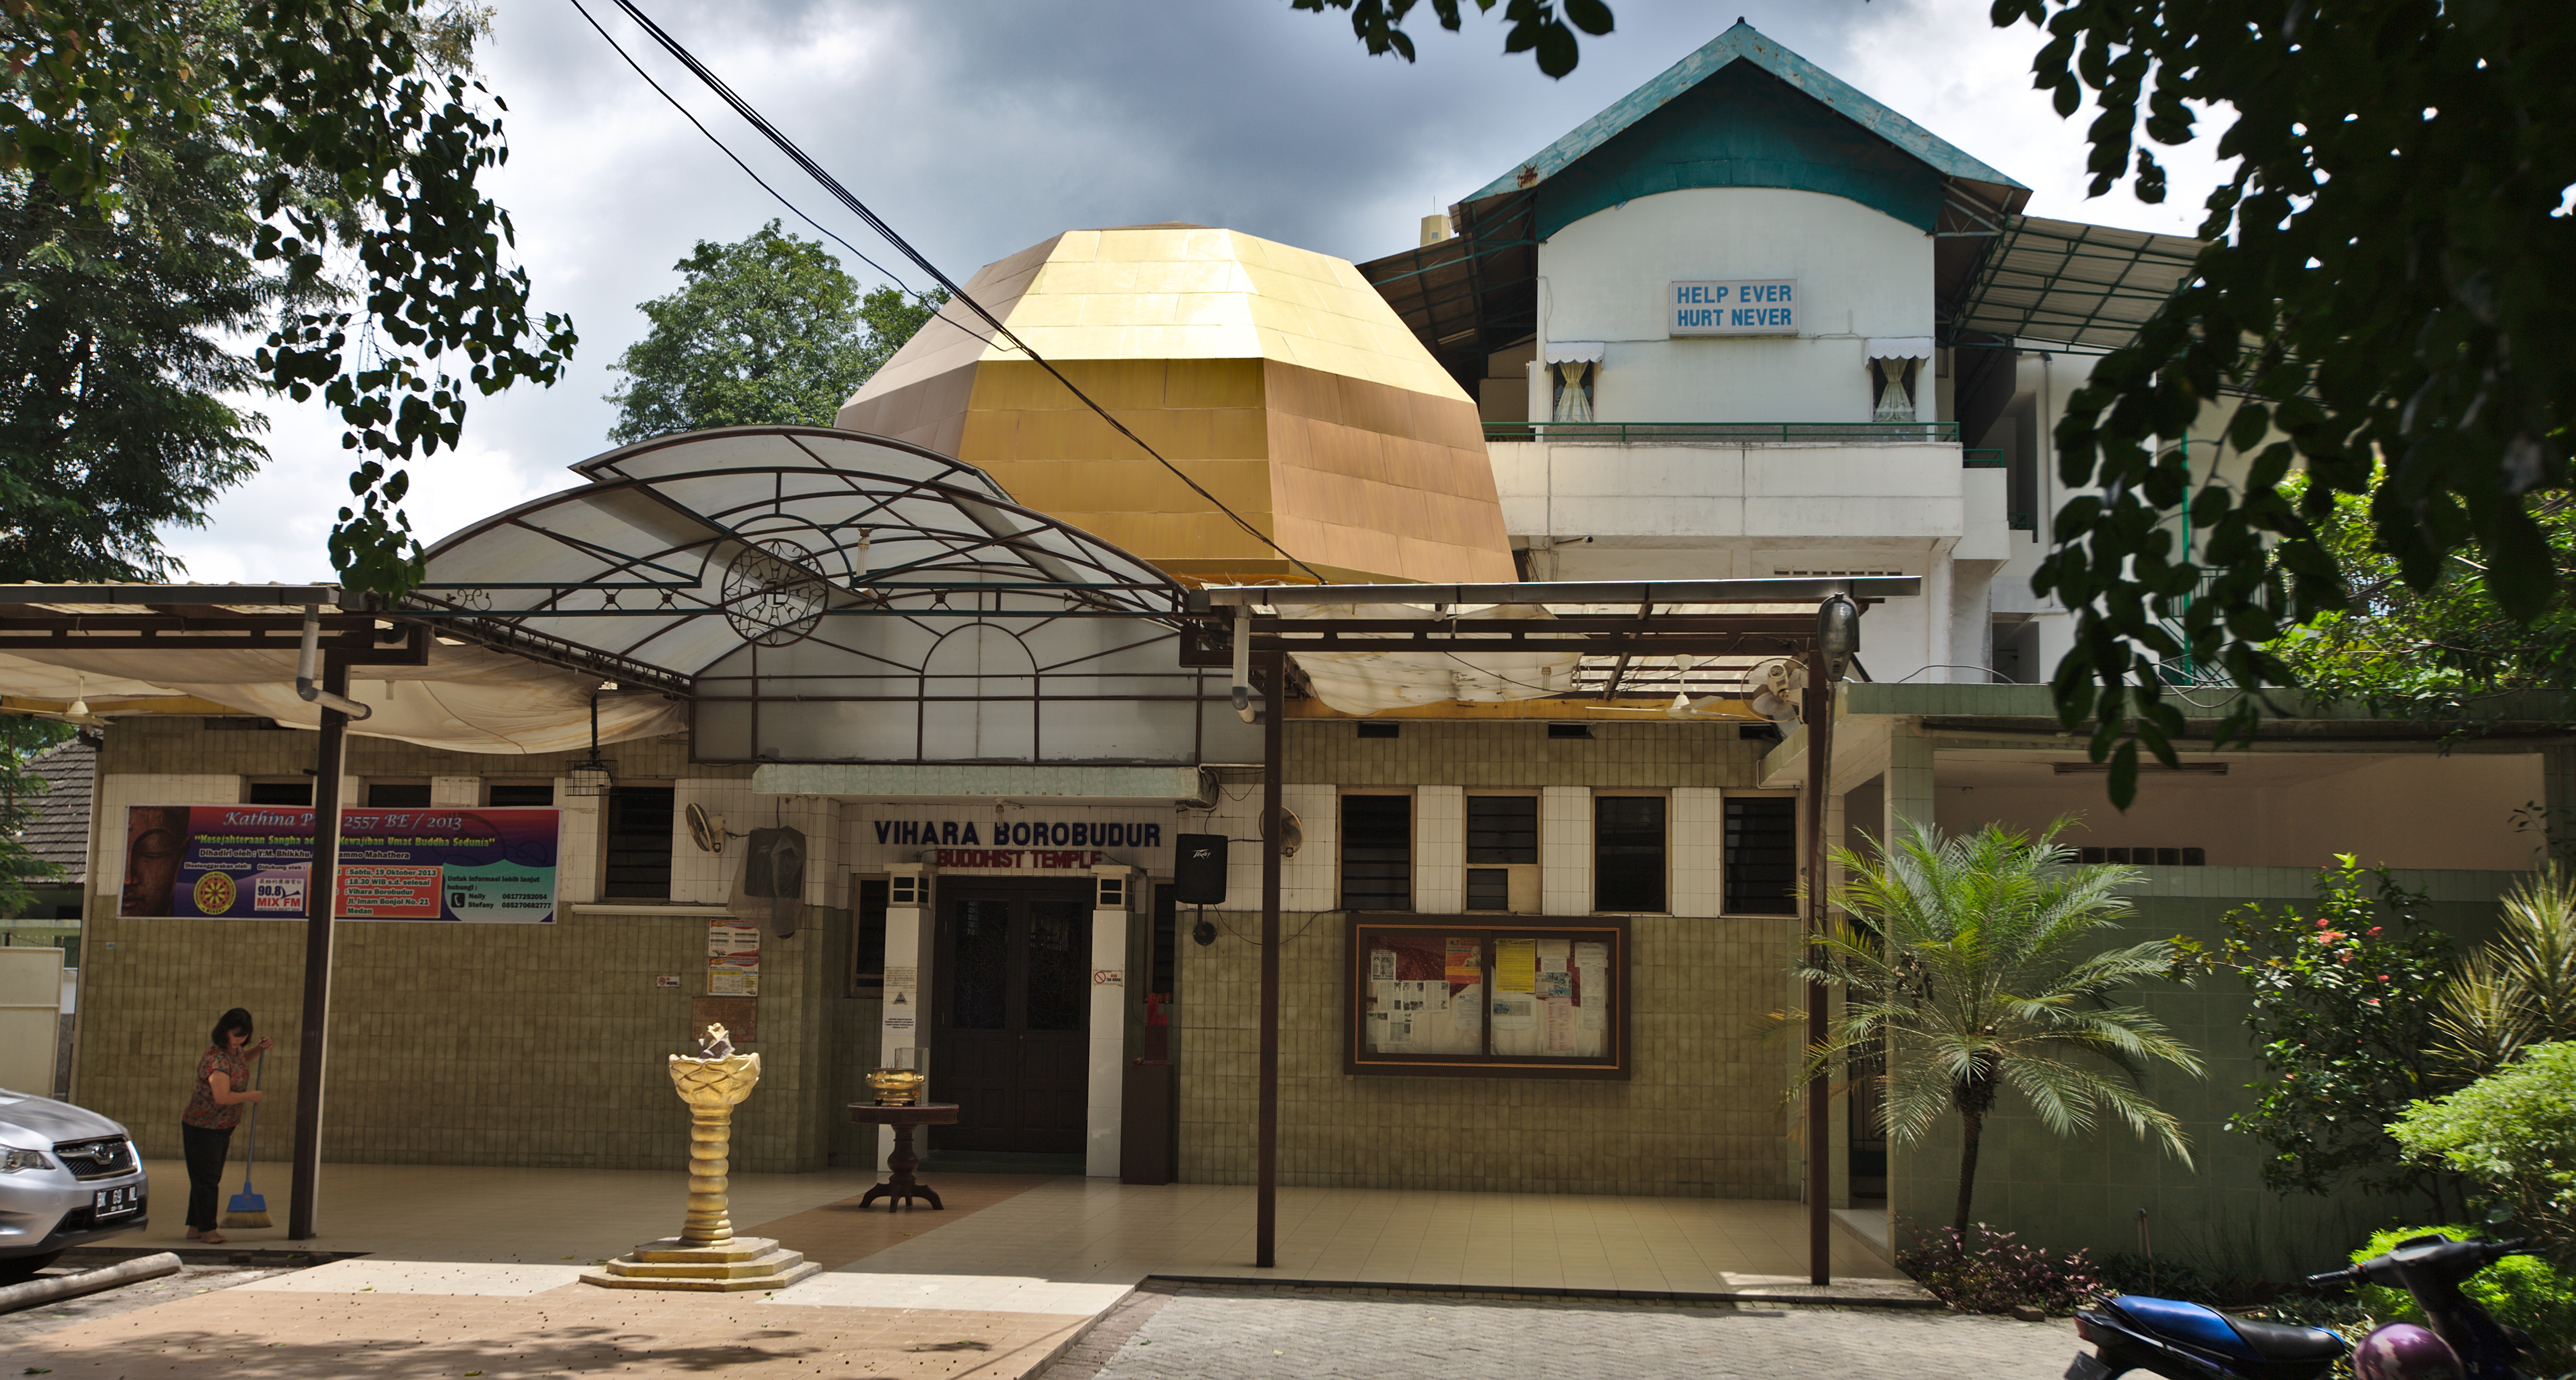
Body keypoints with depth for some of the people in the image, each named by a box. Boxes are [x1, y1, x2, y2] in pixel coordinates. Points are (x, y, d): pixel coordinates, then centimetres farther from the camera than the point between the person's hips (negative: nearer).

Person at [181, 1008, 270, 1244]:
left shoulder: (235, 1050, 3)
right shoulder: (217, 1059, -26)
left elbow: (243, 1059, 29)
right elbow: (223, 1097, -30)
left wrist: (260, 1049, 8)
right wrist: (251, 1096, -14)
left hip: (223, 1127, 9)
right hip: (202, 1127, -9)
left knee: (211, 1178, 13)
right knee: (206, 1178, -2)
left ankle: (195, 1227, 22)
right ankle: (207, 1229, 6)